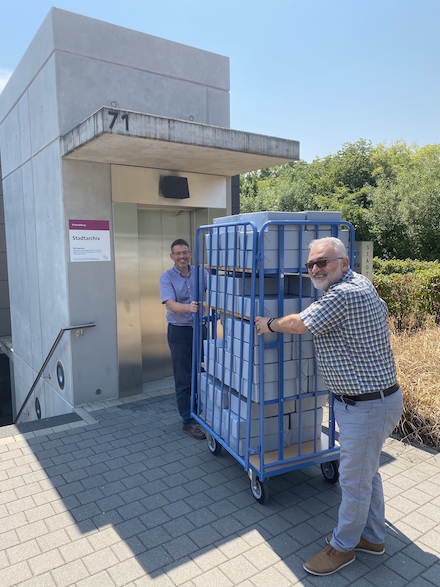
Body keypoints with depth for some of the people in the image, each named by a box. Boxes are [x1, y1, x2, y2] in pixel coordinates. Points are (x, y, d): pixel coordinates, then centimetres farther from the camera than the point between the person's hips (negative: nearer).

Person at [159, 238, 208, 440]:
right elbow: (171, 305, -20)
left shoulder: (200, 273, 3)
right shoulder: (166, 278, -5)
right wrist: (188, 307, -39)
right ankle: (189, 422, 16)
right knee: (183, 379, 4)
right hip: (180, 331, -3)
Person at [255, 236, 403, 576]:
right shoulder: (361, 284, 7)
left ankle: (343, 546, 30)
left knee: (354, 481, 9)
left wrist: (270, 325, 1)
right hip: (367, 400, 10)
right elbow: (382, 309, 27)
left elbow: (299, 324, -18)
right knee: (367, 472, 23)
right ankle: (373, 537, 42)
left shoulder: (343, 294, -25)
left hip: (368, 406, -10)